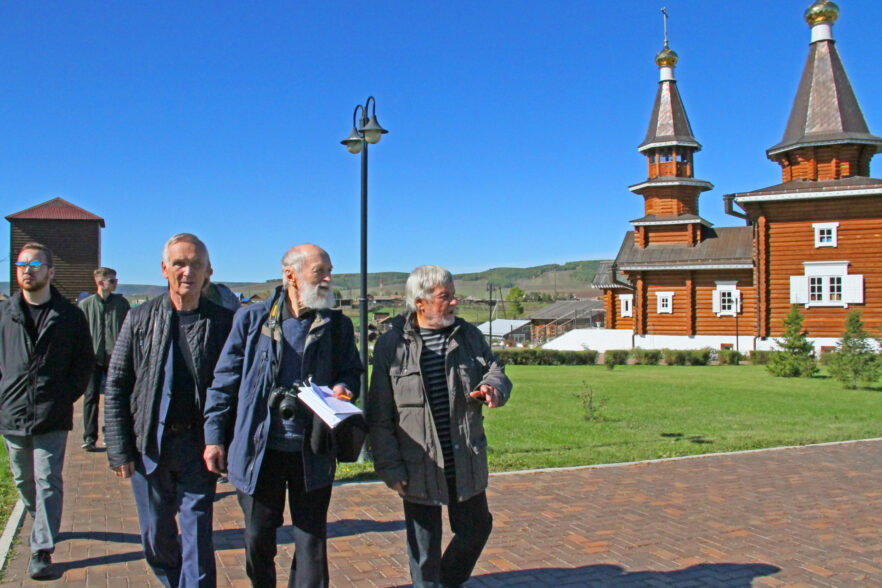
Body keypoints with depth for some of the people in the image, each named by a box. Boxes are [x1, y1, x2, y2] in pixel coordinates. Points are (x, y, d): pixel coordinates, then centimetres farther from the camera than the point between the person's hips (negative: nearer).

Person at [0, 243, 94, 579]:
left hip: (52, 415, -3)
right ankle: (43, 524, 39)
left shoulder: (70, 316, 1)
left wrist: (68, 395, -4)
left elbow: (84, 361, 6)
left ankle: (42, 550, 0)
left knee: (48, 482, -4)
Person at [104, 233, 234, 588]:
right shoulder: (141, 319, 0)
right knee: (156, 534, 17)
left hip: (199, 446, -2)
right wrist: (119, 449, 0)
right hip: (149, 445, 2)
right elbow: (116, 387, 4)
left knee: (198, 537, 2)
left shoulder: (222, 322, -5)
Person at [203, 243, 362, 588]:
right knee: (258, 539, 15)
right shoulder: (252, 320, 0)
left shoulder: (337, 325, 3)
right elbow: (225, 380, 3)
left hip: (312, 452, 0)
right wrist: (214, 437, 0)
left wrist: (344, 388, -12)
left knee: (311, 540, 8)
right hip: (258, 450, 0)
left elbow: (351, 371, 12)